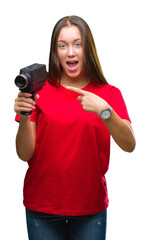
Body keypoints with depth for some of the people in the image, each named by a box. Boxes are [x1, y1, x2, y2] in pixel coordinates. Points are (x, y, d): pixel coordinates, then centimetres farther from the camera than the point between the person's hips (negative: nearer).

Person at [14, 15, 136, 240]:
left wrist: (103, 110, -27)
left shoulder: (108, 93, 0)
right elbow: (25, 154, -4)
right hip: (42, 207, 0)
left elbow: (129, 145, -13)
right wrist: (24, 118, -21)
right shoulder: (39, 91, -2)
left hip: (91, 207, 1)